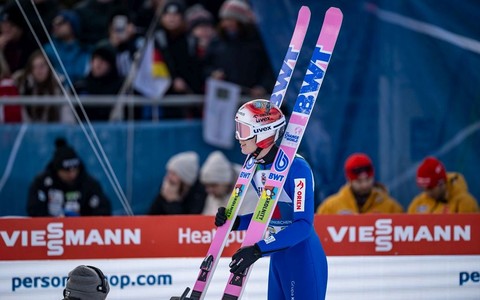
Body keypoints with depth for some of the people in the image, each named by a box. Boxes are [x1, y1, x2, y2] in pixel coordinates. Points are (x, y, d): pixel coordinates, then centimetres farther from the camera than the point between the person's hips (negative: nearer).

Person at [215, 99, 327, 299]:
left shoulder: (295, 167, -20)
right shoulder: (257, 169, 5)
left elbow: (304, 224, -25)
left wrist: (258, 249, -32)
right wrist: (235, 222, -2)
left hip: (303, 261, -9)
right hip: (278, 259, 9)